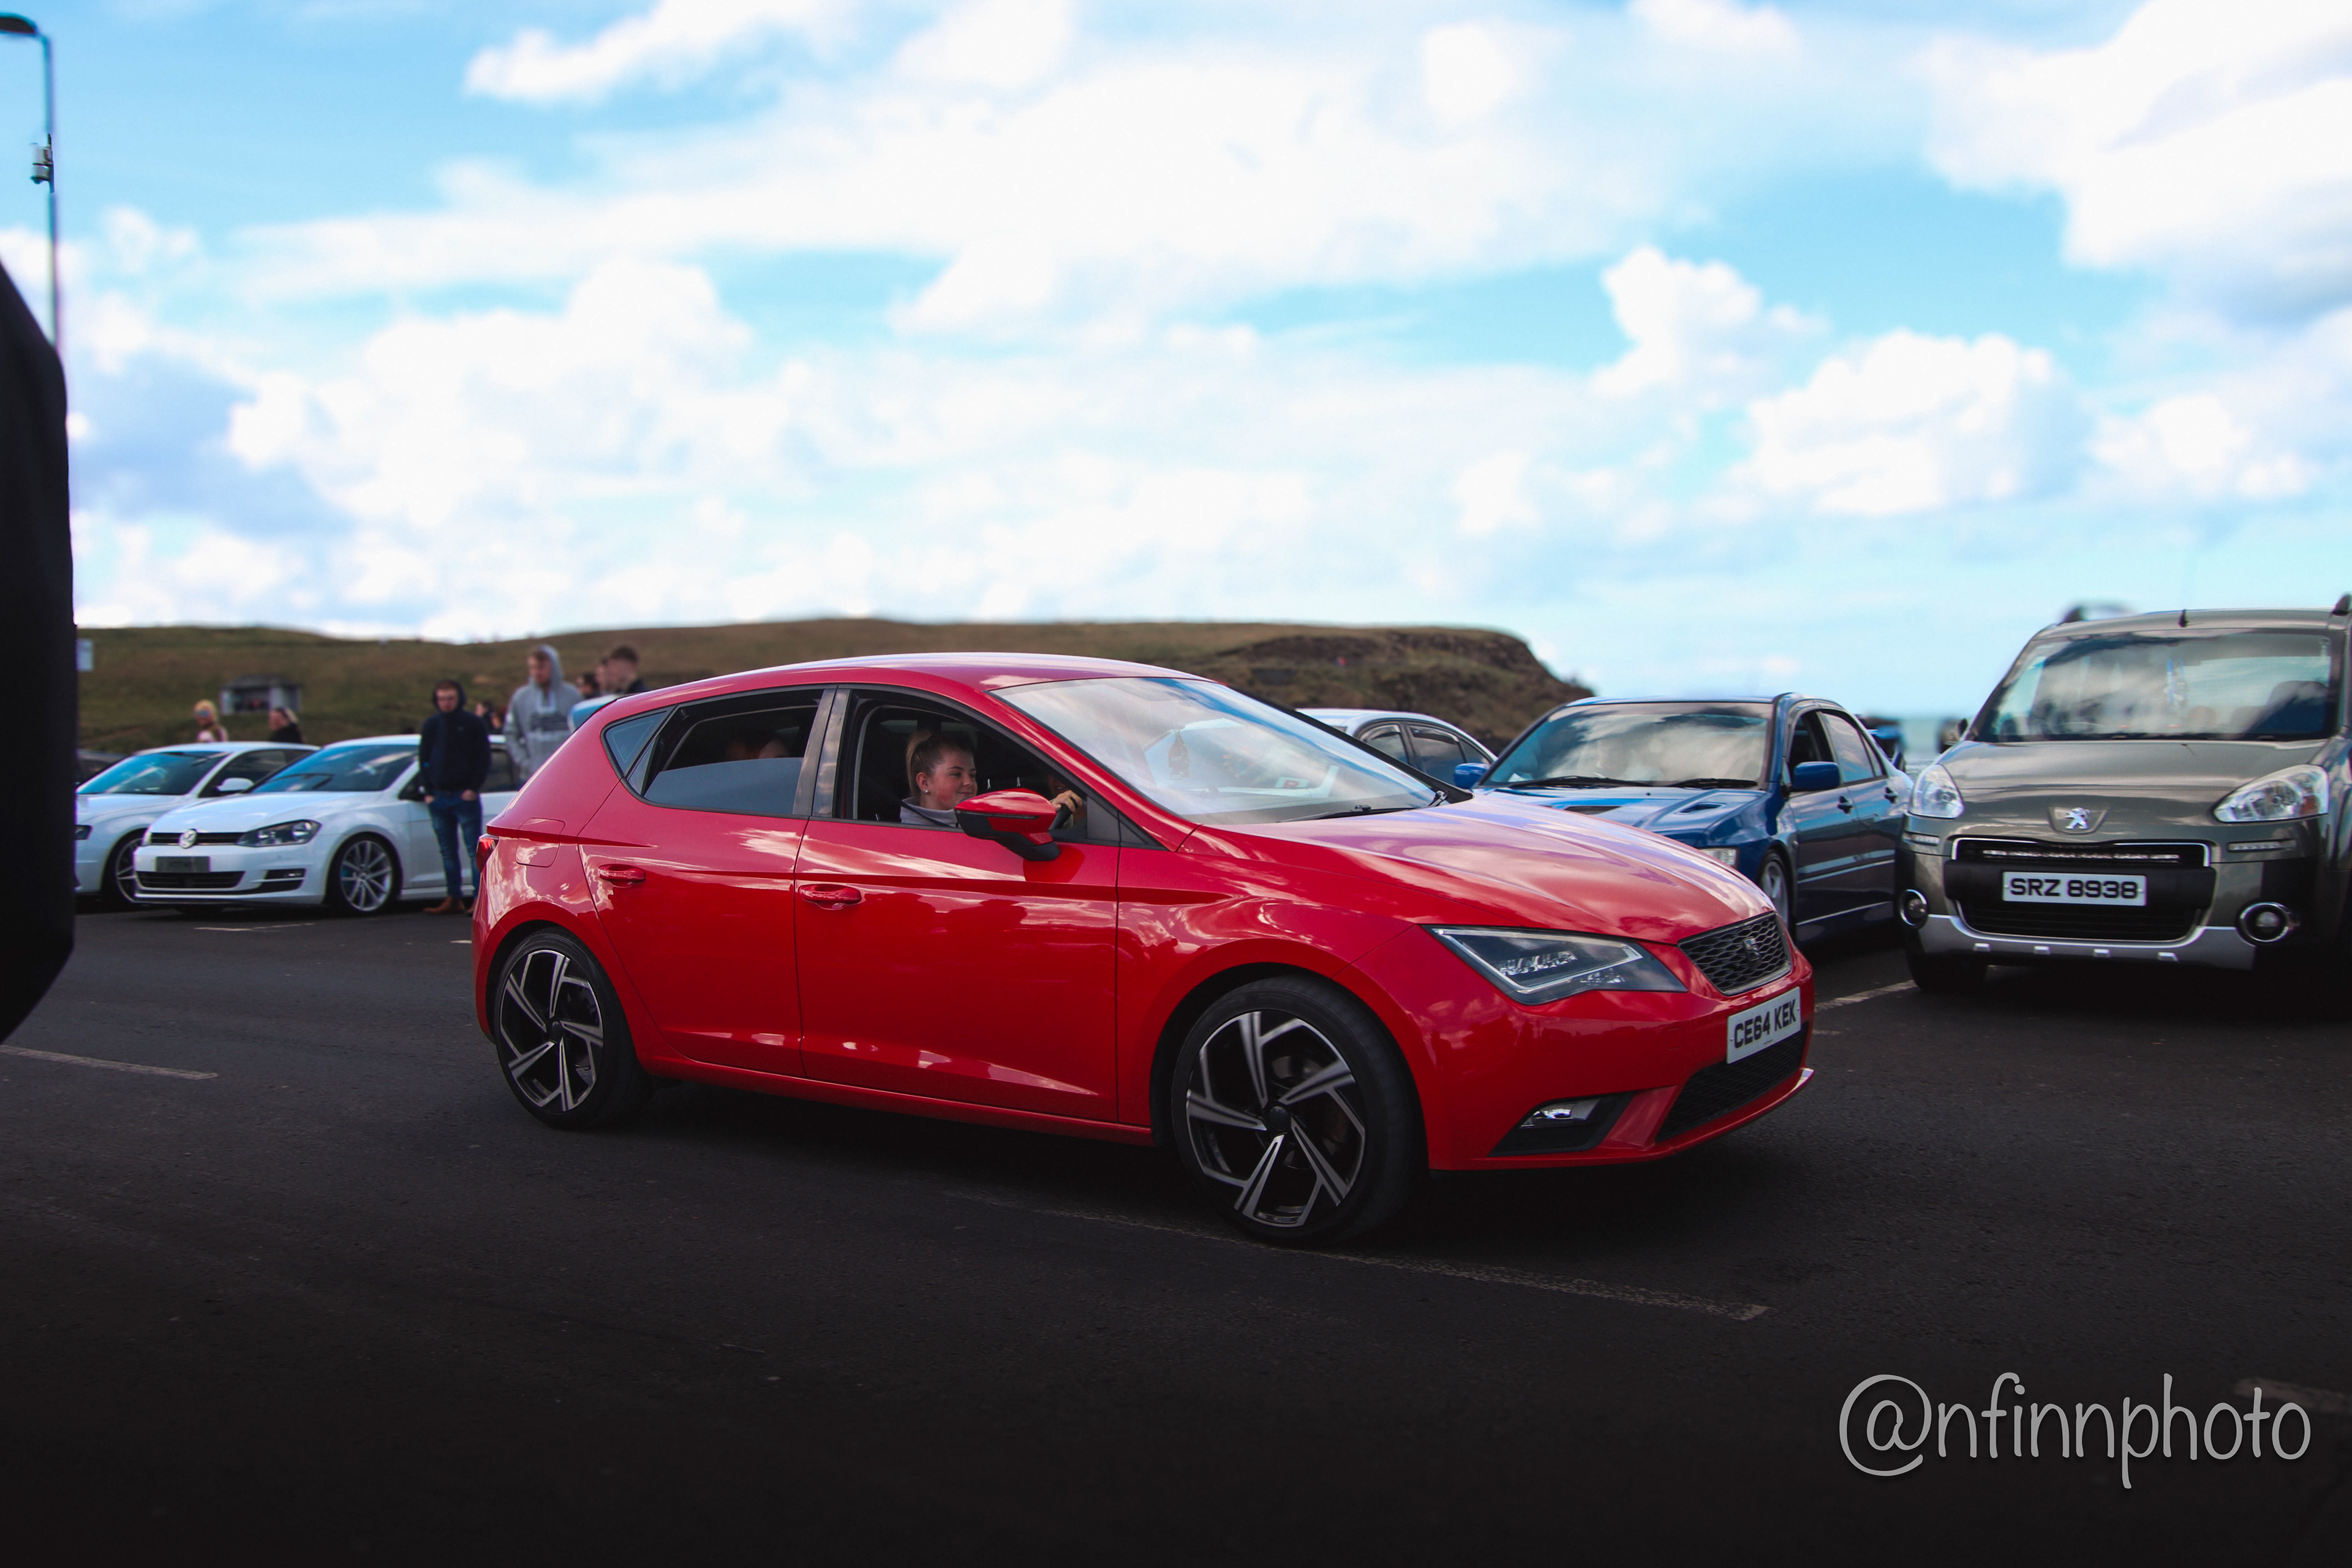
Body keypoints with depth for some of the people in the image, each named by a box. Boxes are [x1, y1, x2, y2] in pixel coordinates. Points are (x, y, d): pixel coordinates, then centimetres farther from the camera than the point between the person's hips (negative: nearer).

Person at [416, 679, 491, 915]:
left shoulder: (474, 724, 0)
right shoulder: (431, 725, 12)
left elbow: (483, 760, -2)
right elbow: (423, 760, 14)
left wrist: (473, 789, -11)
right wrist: (428, 791, 3)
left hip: (465, 797, -5)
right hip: (439, 797, 5)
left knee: (474, 849, -5)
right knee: (448, 852, 7)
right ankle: (453, 898, 10)